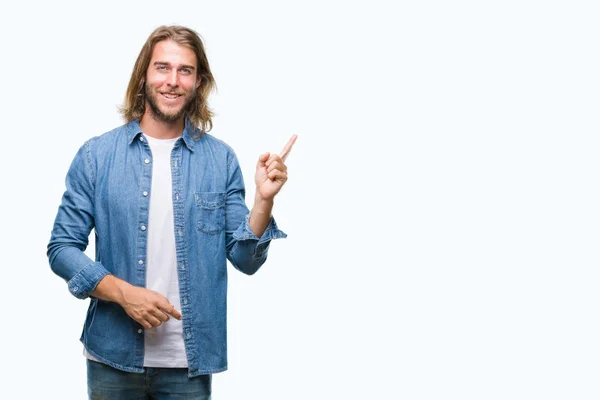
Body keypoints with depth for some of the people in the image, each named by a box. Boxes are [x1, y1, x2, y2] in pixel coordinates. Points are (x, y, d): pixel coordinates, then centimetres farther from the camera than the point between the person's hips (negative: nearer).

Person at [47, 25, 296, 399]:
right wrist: (123, 292, -16)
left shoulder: (221, 160, 0)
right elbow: (62, 248, -2)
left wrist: (264, 199, -16)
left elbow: (246, 259, 1)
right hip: (114, 355, 0)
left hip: (191, 360, 1)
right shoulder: (97, 155, -3)